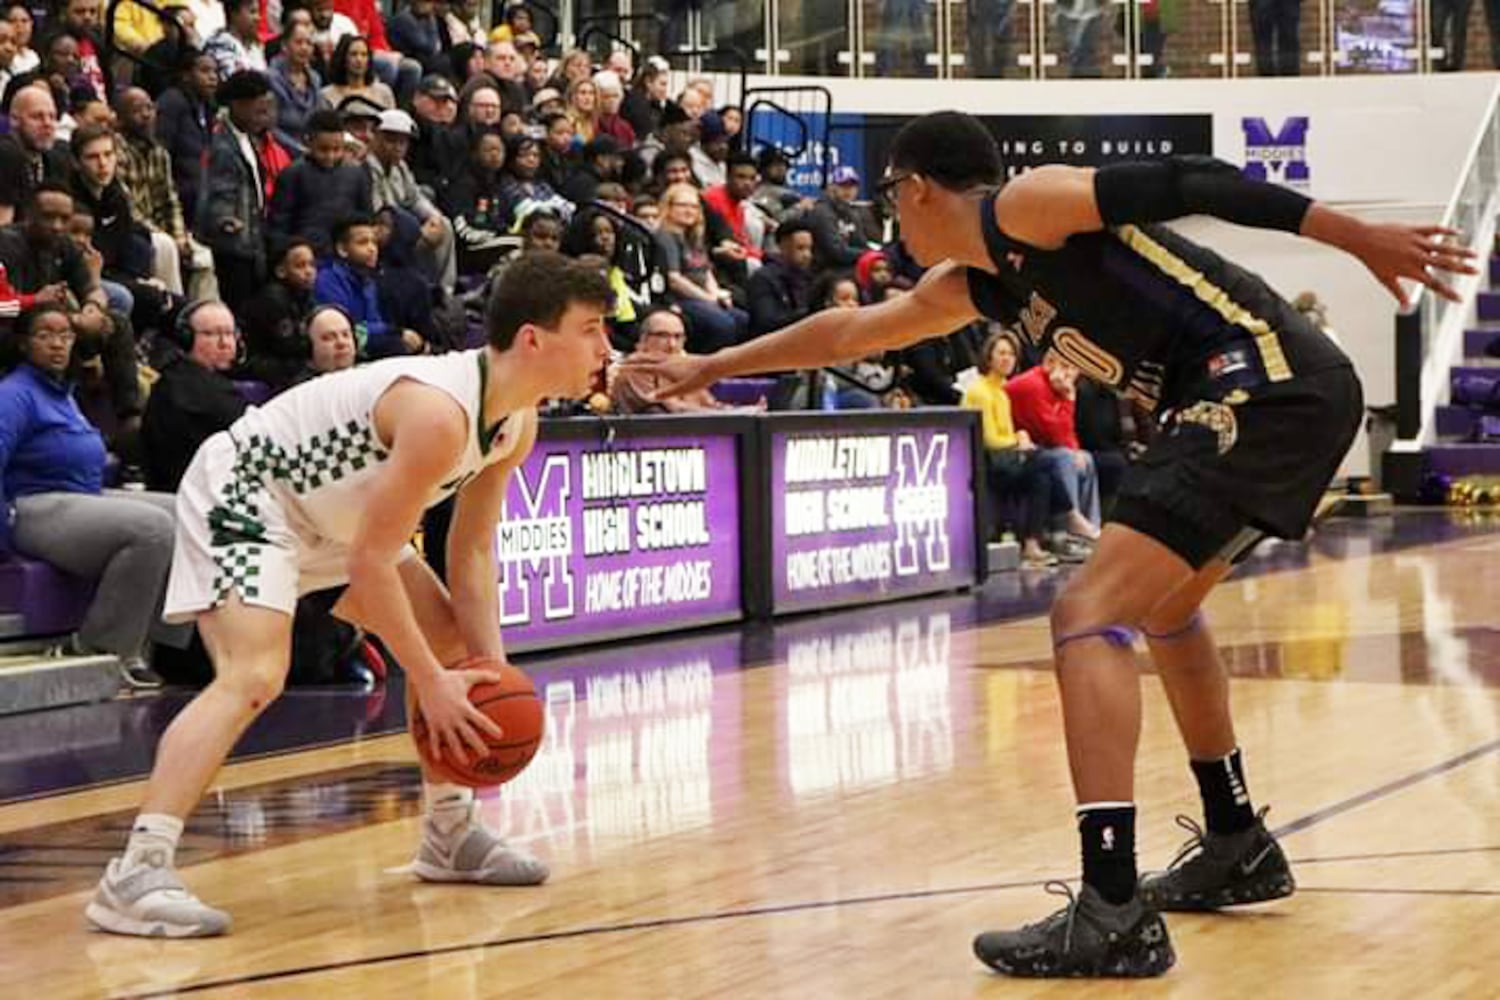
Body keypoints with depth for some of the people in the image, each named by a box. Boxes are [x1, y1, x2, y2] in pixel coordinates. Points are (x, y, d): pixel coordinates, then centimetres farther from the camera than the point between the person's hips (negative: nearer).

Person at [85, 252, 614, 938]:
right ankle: (134, 875, -35)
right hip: (240, 495, -11)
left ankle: (451, 834, 28)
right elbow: (370, 562, -30)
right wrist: (430, 684, -24)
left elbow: (472, 554, 6)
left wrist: (495, 672, -5)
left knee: (451, 641, 14)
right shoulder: (439, 412, -33)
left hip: (328, 513, 11)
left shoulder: (518, 422, -3)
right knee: (254, 675, -29)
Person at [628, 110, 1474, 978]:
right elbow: (851, 331, 36)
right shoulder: (972, 282, 21)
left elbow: (1189, 185, -14)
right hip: (1266, 397, 10)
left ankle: (1115, 913, -22)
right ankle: (1238, 848, 38)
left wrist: (1362, 238, -19)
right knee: (1163, 607, 29)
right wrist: (711, 368, 46)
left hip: (1272, 385, -10)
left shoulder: (1024, 205, -6)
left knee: (1092, 614, -15)